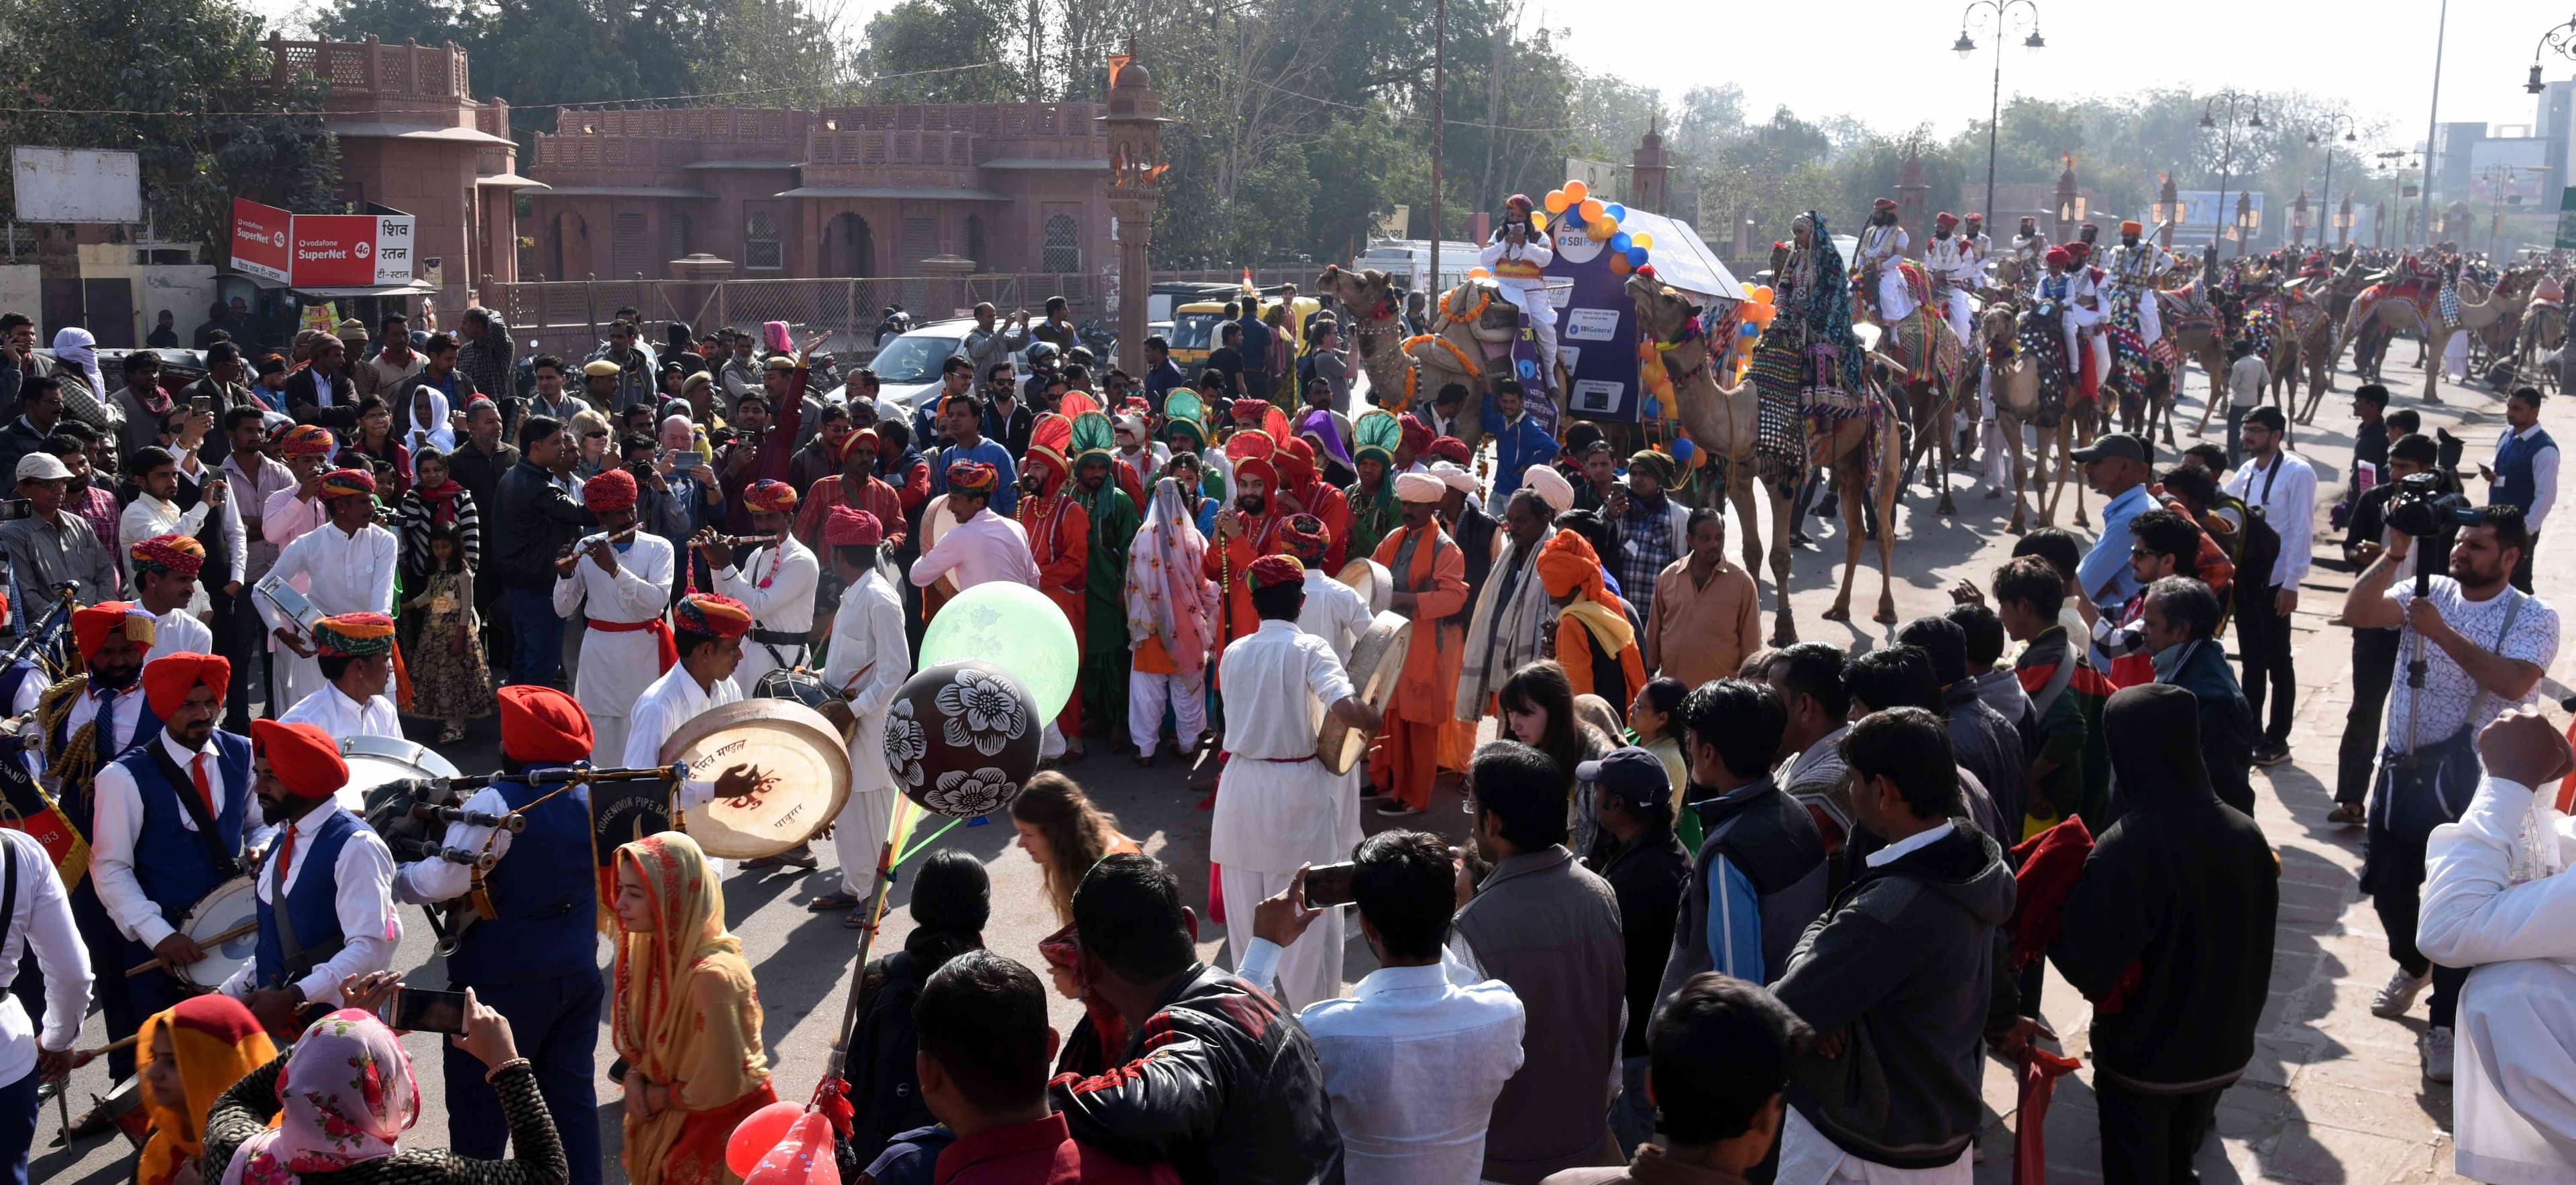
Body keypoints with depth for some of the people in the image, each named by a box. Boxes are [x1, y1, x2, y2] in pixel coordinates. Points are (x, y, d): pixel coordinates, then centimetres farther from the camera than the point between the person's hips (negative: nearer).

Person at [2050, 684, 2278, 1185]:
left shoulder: (2124, 849, -28)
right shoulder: (2245, 835, -10)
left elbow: (2090, 962, -25)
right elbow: (2258, 947, 2)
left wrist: (2053, 895, -10)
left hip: (2143, 1055, -5)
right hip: (2221, 1048, 5)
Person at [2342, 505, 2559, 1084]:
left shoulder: (2533, 617, -8)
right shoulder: (2427, 591, 3)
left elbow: (2512, 681, -25)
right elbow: (2356, 613, -11)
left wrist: (2440, 631, -25)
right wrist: (2394, 555, -19)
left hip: (2469, 779, -5)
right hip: (2401, 767, 5)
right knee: (2387, 883, 19)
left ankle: (2445, 1024, 13)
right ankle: (2412, 965, 47)